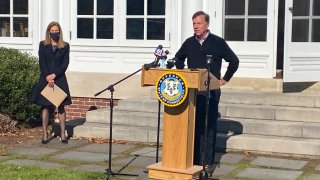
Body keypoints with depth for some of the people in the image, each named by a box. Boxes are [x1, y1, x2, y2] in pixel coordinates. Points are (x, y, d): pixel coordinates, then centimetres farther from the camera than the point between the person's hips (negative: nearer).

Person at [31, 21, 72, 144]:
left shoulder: (65, 46, 5)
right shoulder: (43, 45, 5)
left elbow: (65, 63, -2)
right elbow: (41, 63, -2)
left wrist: (54, 75, -13)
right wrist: (48, 78, -13)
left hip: (60, 79, 0)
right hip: (45, 79, 0)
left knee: (61, 107, 2)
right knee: (45, 106, 1)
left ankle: (63, 134, 6)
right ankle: (45, 135, 6)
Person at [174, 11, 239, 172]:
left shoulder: (218, 42, -2)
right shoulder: (189, 43, 9)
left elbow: (234, 61, 2)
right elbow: (178, 58, 26)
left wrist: (225, 79, 0)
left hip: (211, 91, -4)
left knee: (209, 127, -1)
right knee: (193, 126, 6)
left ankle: (208, 162, 3)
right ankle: (193, 159, 14)